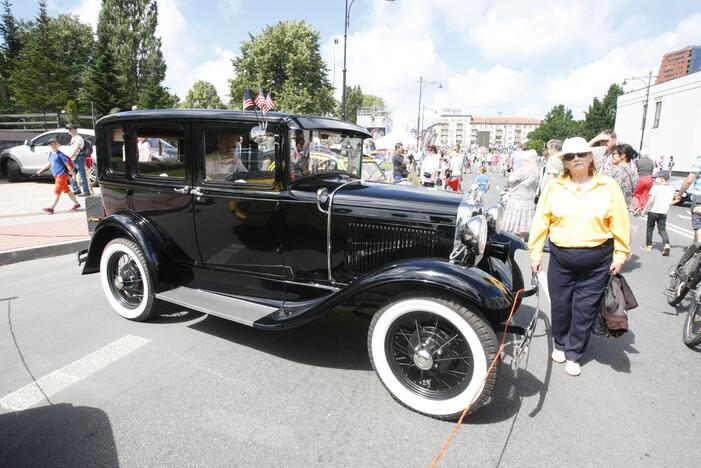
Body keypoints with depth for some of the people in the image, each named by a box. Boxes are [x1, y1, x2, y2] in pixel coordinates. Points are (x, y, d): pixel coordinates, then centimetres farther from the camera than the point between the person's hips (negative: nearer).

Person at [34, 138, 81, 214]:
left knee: (57, 192, -8)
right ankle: (76, 204, 20)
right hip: (57, 176, 9)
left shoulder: (60, 154, -12)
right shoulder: (51, 154, 13)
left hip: (62, 175, -9)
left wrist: (73, 174, -14)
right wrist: (41, 170, 30)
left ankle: (51, 208, -9)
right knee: (67, 190, 12)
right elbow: (49, 164, 27)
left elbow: (68, 165, -13)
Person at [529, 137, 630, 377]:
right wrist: (535, 253, 1)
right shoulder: (554, 187, 0)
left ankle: (573, 354, 26)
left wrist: (620, 256, -1)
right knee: (560, 305, 12)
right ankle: (560, 344, 36)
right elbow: (541, 222, 1)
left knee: (585, 309, 8)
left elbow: (620, 223, 0)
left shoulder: (608, 186, -2)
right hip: (561, 257, 1)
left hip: (597, 260, 0)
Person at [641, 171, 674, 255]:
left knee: (650, 228, 11)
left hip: (653, 211, -4)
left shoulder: (655, 187, -10)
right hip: (663, 212, 4)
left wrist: (644, 209, -15)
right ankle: (666, 244, -12)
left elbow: (651, 199, -19)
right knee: (662, 229, 9)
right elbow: (670, 201, 11)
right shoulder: (671, 189, 6)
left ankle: (648, 245, 19)